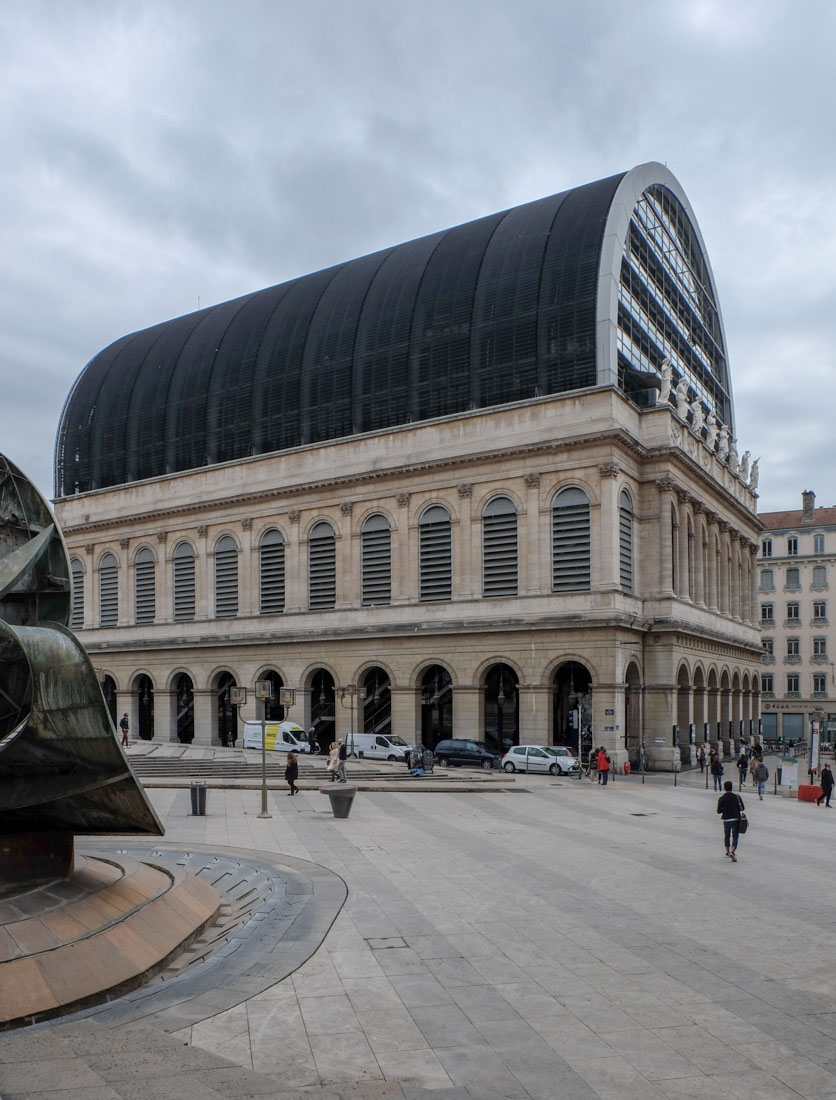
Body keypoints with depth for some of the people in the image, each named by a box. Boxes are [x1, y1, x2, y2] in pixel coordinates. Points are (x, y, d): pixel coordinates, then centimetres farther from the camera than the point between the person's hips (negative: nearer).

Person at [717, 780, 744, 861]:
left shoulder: (721, 798, -7)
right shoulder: (737, 797, -7)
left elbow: (719, 811, -7)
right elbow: (742, 808, -4)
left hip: (726, 819, 1)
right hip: (736, 819, -1)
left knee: (727, 836, 19)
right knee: (735, 836, 4)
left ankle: (728, 851, 31)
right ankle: (733, 852, -15)